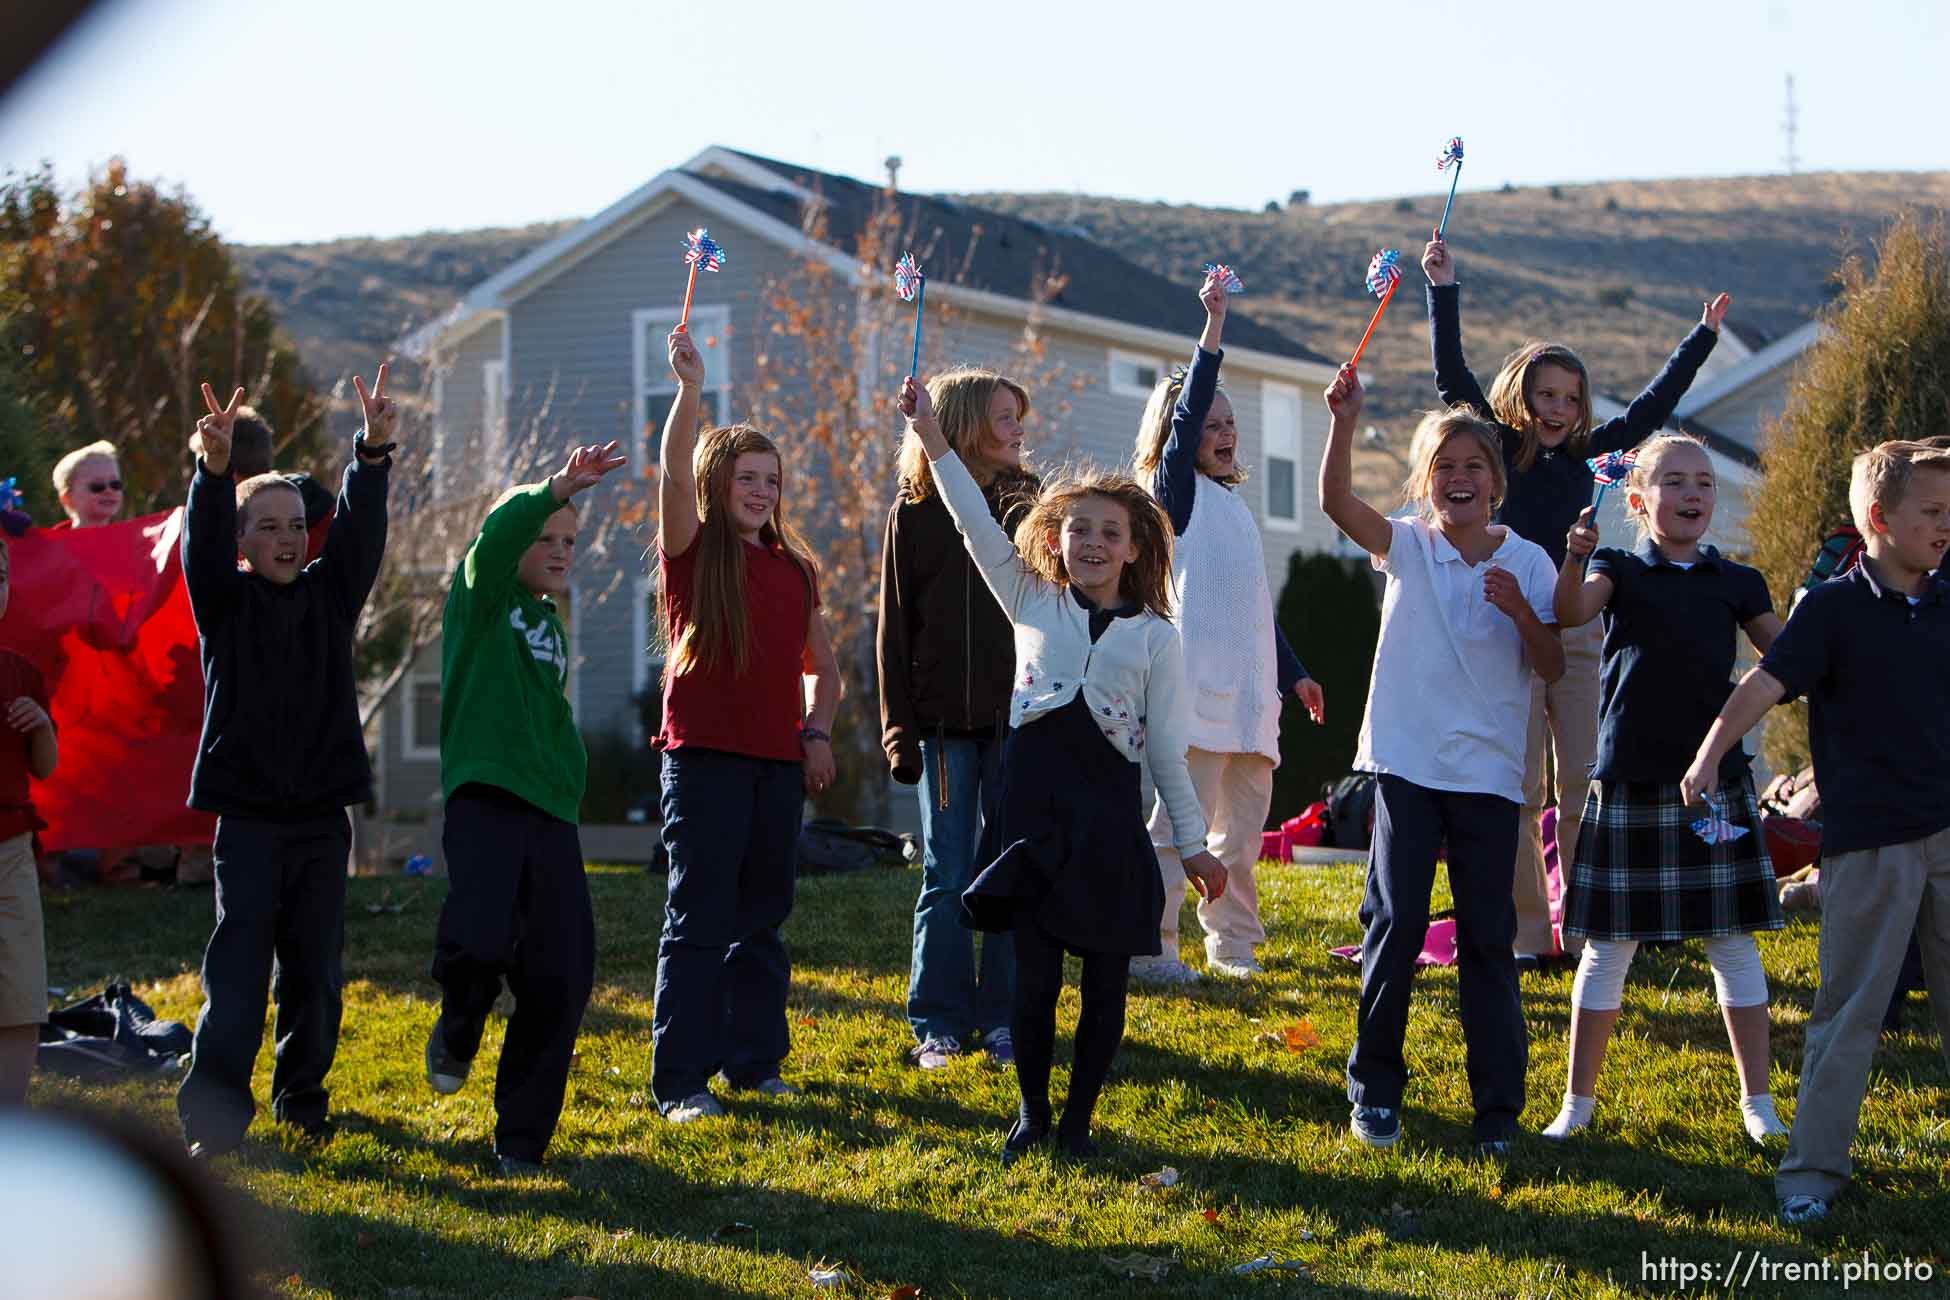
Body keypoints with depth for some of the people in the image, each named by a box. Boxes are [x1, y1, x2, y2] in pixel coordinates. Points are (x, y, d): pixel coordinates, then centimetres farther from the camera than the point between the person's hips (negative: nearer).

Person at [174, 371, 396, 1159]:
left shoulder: (330, 595, 9)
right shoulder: (224, 601, 2)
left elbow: (359, 532, -5)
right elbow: (203, 544, -16)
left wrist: (373, 453, -22)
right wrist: (214, 470, -37)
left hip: (322, 813, 3)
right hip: (247, 814, -3)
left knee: (314, 970, 9)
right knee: (238, 968, -11)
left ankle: (302, 1095, 24)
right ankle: (213, 1116, -14)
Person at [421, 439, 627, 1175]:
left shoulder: (552, 623, 21)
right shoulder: (481, 598, 2)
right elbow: (497, 536, -21)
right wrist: (556, 488, -36)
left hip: (552, 815, 7)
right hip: (485, 798, -6)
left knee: (558, 981, 0)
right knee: (479, 941, -27)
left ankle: (522, 1141, 13)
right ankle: (458, 1027, 9)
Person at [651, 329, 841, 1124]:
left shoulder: (794, 569, 12)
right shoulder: (693, 553, -1)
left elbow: (823, 668, 22)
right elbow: (675, 471, -19)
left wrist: (818, 733, 5)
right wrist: (690, 391, -32)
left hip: (779, 761, 5)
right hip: (704, 754, -5)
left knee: (762, 917, 11)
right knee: (698, 921, -5)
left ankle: (755, 1060, 21)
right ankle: (681, 1080, -4)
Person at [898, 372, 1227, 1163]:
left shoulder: (1155, 636, 7)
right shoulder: (1033, 606, 10)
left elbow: (1166, 748, 8)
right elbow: (978, 527, 2)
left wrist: (1194, 843, 7)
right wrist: (933, 440, -6)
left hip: (1108, 810, 0)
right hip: (1033, 801, 0)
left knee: (1105, 980, 1)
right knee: (1034, 976, -2)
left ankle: (1078, 1117, 15)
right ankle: (1031, 1112, 16)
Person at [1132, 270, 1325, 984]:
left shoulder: (1235, 503, 22)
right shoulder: (1177, 489, 1)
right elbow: (1184, 416, -16)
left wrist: (1292, 672, 27)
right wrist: (1213, 327, -21)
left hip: (1250, 688, 8)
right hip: (1200, 685, -8)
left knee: (1243, 827, 11)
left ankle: (1232, 944, 20)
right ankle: (1149, 946, -7)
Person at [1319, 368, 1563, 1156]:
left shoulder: (1526, 562, 2)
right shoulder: (1408, 547, 1)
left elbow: (1554, 669, 0)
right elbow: (1336, 502, -16)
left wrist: (1521, 611, -18)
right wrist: (1343, 421, -30)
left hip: (1489, 772, 0)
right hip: (1407, 763, 0)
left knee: (1488, 939, 3)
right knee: (1395, 923, -1)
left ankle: (1498, 1106, 10)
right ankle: (1375, 1089, 13)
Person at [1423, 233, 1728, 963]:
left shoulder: (1584, 456, 12)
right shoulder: (1497, 451, 1)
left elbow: (1652, 408, 23)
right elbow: (1452, 378, -8)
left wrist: (1704, 337, 29)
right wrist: (1442, 291, -14)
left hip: (1576, 634, 4)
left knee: (1581, 789, 3)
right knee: (1519, 792, -3)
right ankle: (1525, 935, -1)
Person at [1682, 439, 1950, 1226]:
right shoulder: (1833, 608, -6)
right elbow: (1766, 683, -16)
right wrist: (1709, 757, -28)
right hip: (1867, 839, -5)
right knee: (1849, 1007, -3)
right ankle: (1813, 1169, 4)